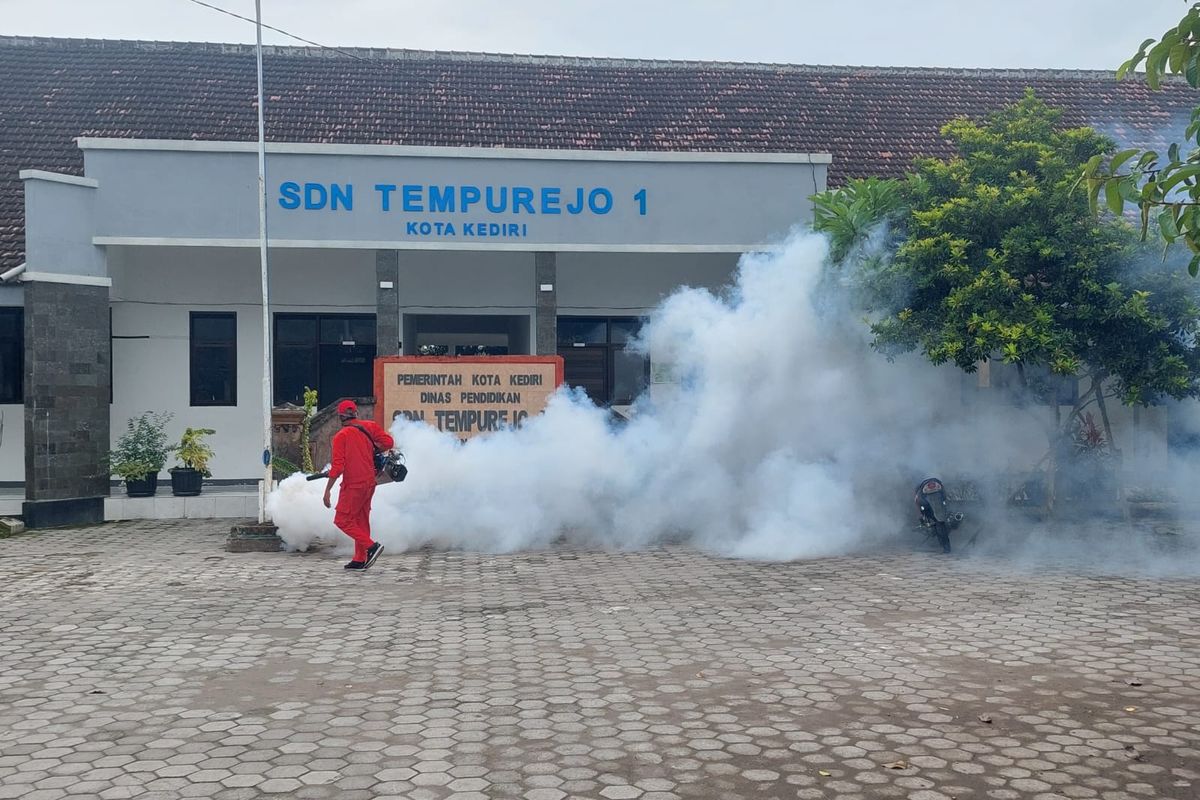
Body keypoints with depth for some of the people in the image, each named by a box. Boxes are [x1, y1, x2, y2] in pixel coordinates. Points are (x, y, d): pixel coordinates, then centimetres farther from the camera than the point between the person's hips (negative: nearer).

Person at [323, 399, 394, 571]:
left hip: (353, 485, -7)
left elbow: (337, 466, -15)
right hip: (369, 482, 7)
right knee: (361, 520, 15)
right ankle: (360, 560, 17)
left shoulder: (341, 436, -10)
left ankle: (371, 546, -12)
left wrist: (327, 490, -11)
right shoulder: (369, 426, 4)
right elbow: (389, 442, 1)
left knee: (343, 520, 0)